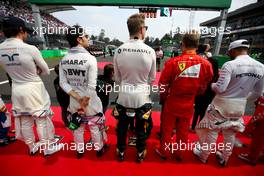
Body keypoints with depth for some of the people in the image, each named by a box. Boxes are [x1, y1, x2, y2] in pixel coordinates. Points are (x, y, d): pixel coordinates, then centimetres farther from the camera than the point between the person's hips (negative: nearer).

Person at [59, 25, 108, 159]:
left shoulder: (64, 60, -3)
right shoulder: (90, 58, -19)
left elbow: (63, 84, -5)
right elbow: (91, 86, -22)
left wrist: (78, 99, -8)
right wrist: (84, 103, -12)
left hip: (74, 102, 5)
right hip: (90, 102, -4)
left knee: (78, 128, 23)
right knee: (95, 127, 18)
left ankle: (79, 150, 46)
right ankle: (99, 149, 41)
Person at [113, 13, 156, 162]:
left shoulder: (119, 50, -9)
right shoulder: (150, 51, -12)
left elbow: (117, 78, 0)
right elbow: (152, 78, -2)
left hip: (124, 97, 1)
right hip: (142, 97, 0)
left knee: (122, 127, 23)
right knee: (141, 128, 22)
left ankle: (121, 152, 45)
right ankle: (140, 154, 45)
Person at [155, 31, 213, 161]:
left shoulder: (173, 62, -18)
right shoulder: (206, 64, -9)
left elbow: (163, 84, -11)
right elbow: (203, 87, 4)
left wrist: (162, 98, 7)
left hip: (171, 103, -2)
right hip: (189, 105, 3)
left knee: (167, 129, 17)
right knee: (183, 131, 21)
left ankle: (164, 152, 37)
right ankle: (179, 154, 41)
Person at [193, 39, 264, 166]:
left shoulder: (230, 65, -19)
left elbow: (220, 88, -23)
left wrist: (211, 84, -2)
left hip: (222, 104, -6)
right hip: (240, 106, 6)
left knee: (212, 131, 11)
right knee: (230, 134, 21)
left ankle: (203, 156, 32)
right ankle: (224, 159, 42)